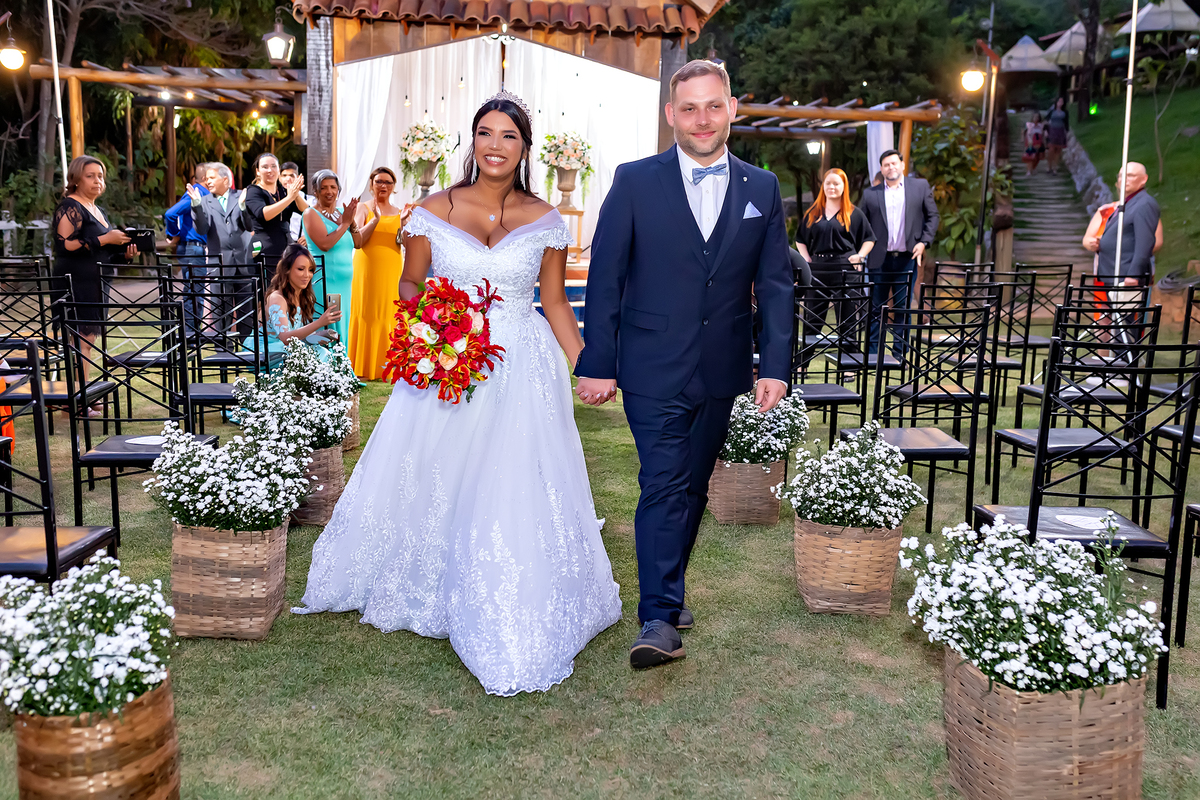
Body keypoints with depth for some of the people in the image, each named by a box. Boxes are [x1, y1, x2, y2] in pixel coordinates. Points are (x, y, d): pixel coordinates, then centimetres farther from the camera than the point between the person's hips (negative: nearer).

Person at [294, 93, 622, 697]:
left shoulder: (544, 221, 2)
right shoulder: (434, 211, 1)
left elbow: (555, 302, 7)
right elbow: (410, 286, 7)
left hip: (522, 371, -1)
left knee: (515, 493, -2)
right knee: (427, 482, 12)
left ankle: (509, 622, 15)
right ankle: (418, 590, 38)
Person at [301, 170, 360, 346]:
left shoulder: (341, 212, 14)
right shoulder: (311, 214, -6)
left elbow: (358, 244, 9)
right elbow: (324, 244, -20)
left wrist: (352, 222, -6)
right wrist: (345, 223, -14)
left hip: (344, 282, 7)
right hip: (324, 282, -7)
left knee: (341, 330, 10)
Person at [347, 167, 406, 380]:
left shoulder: (398, 212, 13)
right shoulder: (363, 208, 4)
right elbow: (357, 241, -8)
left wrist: (403, 222, -13)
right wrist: (375, 219, -16)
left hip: (391, 272, 3)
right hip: (367, 269, -3)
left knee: (388, 316, 1)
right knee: (366, 315, -3)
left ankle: (384, 367, 8)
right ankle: (363, 368, 2)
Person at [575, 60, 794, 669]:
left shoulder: (762, 189, 5)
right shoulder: (635, 182, -3)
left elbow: (775, 285, 5)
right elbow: (605, 278, -4)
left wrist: (775, 366, -4)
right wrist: (597, 364, -7)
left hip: (722, 372, 4)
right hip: (654, 369, -3)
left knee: (693, 486, 14)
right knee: (663, 485, -8)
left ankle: (665, 589, 32)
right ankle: (659, 617, -2)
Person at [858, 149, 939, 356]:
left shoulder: (920, 186, 8)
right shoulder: (870, 194, 6)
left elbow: (933, 216, 9)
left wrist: (924, 241, -4)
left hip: (907, 258, 0)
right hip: (879, 259, 0)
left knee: (903, 308, 4)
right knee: (876, 308, 4)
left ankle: (900, 352, 12)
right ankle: (871, 353, 11)